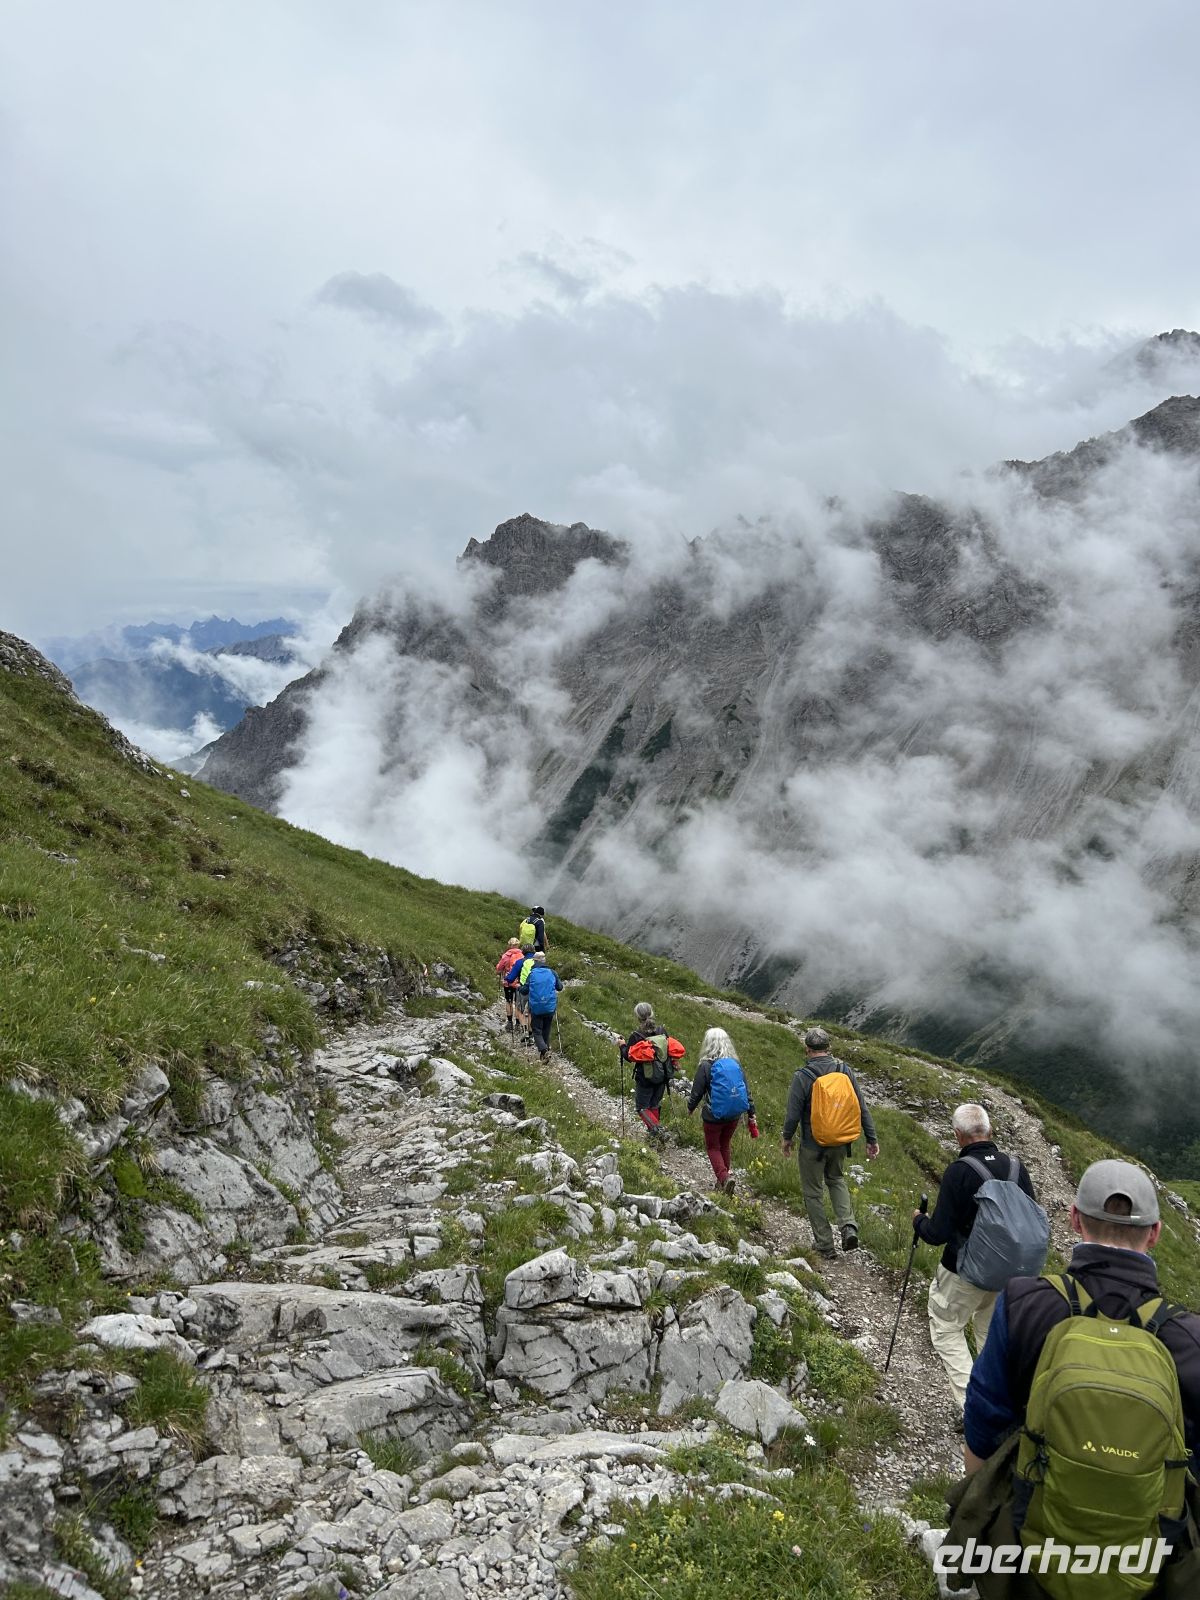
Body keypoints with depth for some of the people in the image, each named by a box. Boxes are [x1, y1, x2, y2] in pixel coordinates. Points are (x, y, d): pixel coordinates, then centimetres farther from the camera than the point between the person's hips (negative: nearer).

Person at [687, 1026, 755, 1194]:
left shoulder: (705, 1066, -16)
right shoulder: (736, 1064, -2)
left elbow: (697, 1092, -8)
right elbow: (746, 1090, 4)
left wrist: (690, 1108, 11)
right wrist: (751, 1112, 15)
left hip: (713, 1116, -4)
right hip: (734, 1116, 4)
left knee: (713, 1147, 12)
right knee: (725, 1145, 22)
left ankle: (724, 1177, -8)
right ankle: (723, 1179, 29)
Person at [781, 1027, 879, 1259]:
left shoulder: (803, 1076, -18)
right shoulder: (844, 1070, -5)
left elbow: (793, 1113, -14)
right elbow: (862, 1107, -2)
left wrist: (787, 1138, 4)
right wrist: (871, 1139, 6)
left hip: (813, 1145, -4)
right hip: (841, 1143, 5)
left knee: (814, 1192, 11)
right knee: (836, 1179, 28)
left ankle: (825, 1245, 17)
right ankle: (848, 1225, 7)